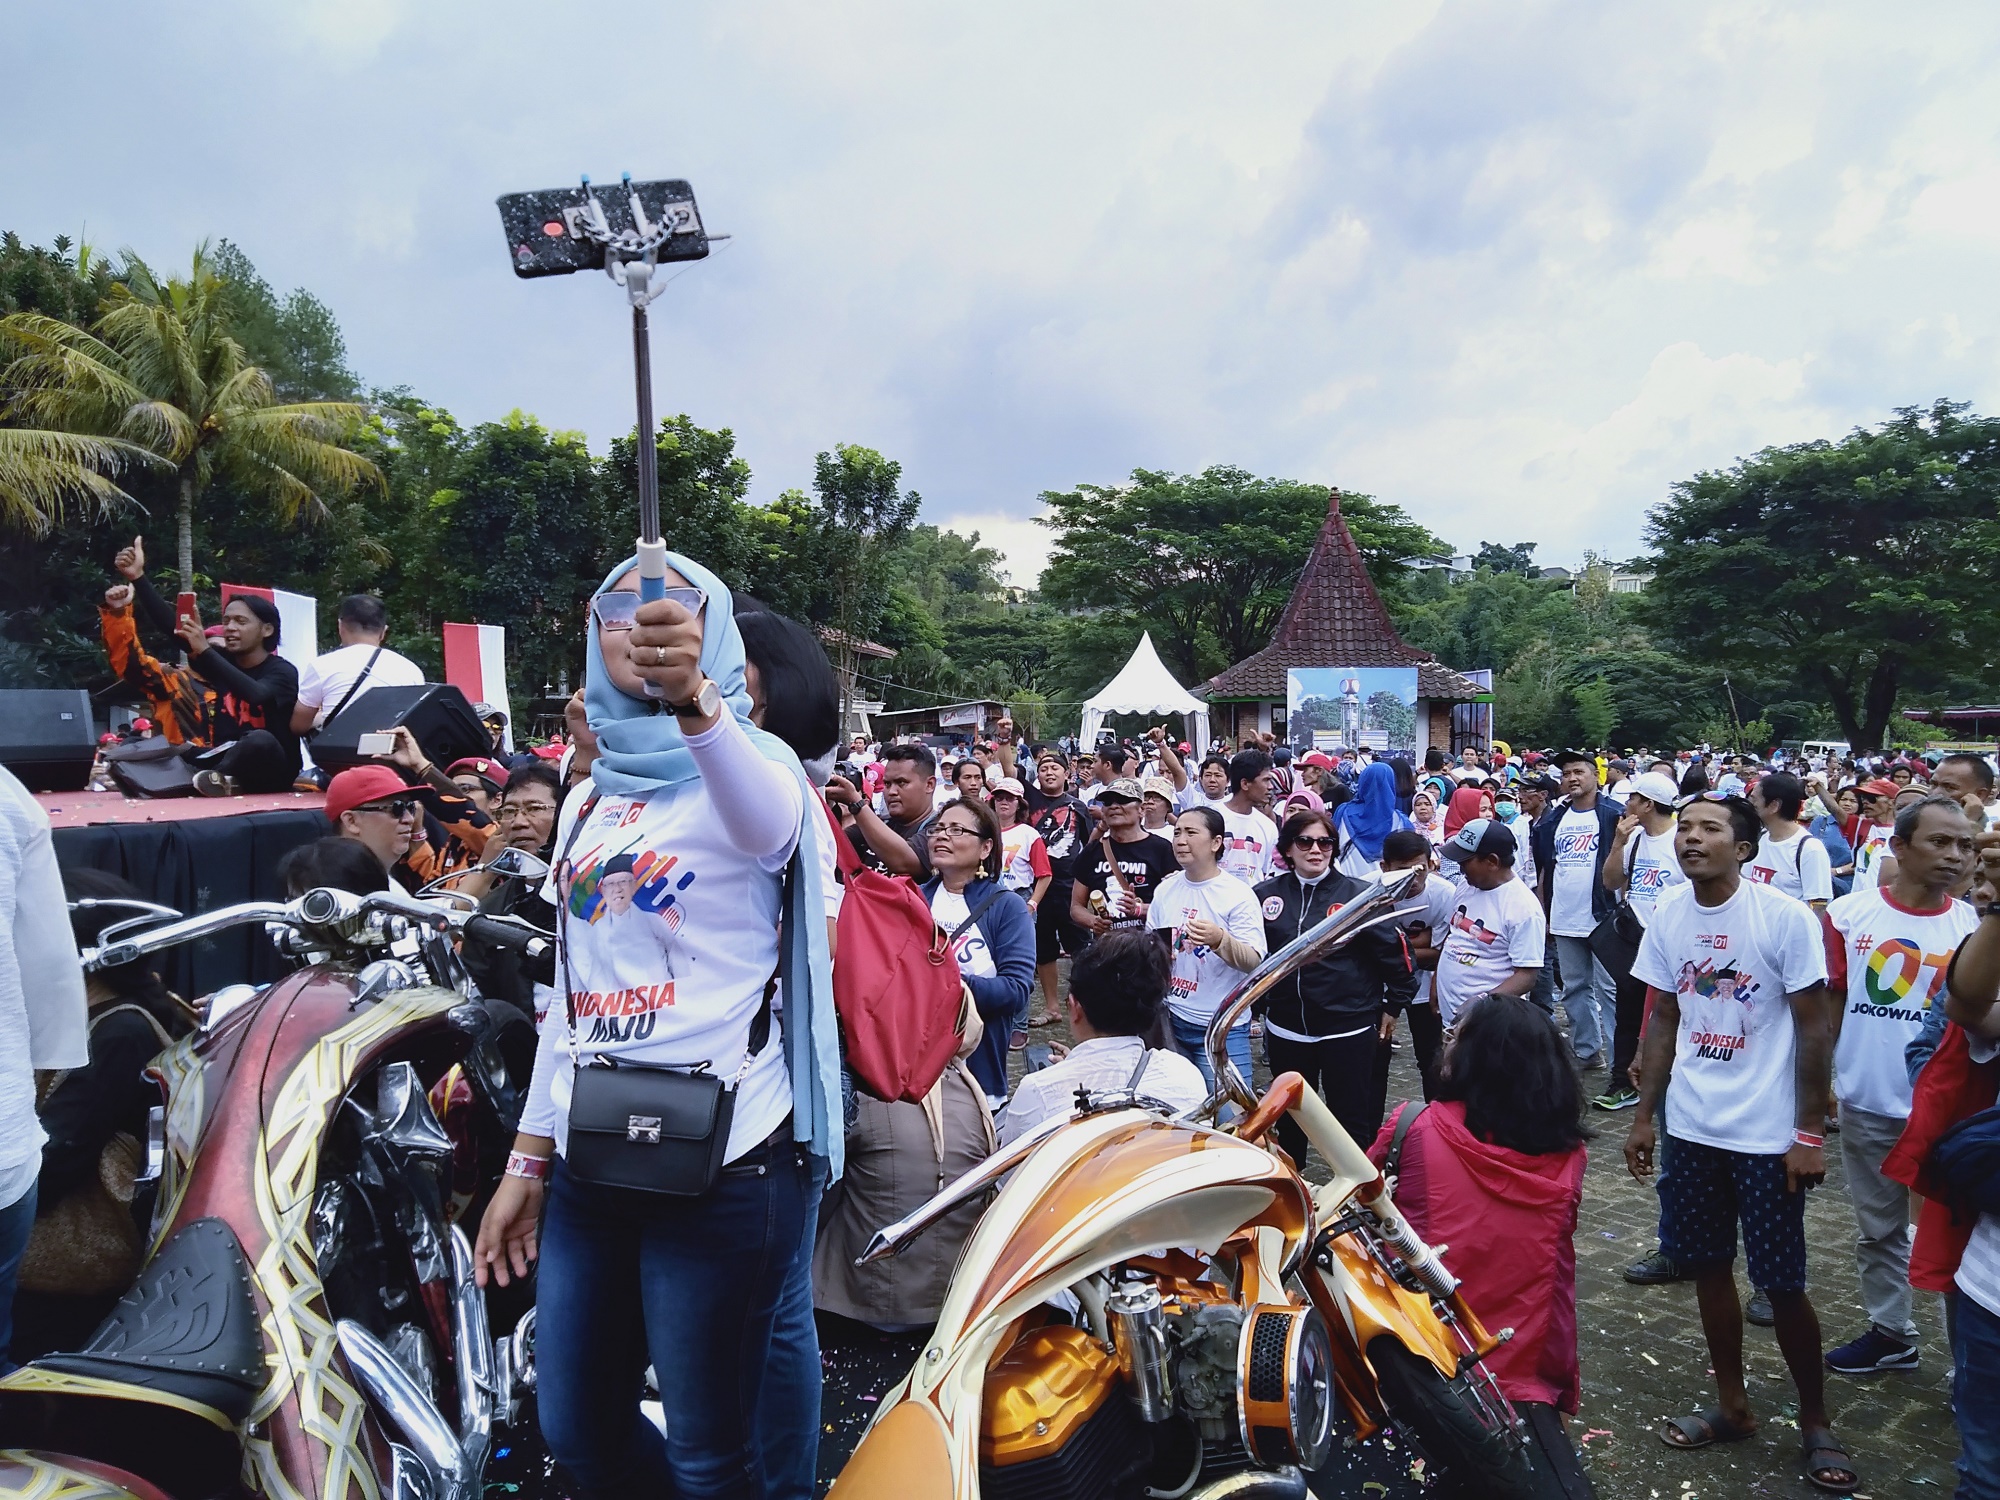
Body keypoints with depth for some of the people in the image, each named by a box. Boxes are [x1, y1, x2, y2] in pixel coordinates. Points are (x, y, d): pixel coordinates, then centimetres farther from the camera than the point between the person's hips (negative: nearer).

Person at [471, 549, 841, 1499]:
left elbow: (768, 823, -34)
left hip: (721, 1159, -6)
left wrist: (694, 702, -53)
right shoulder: (588, 801, 11)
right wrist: (527, 1160, 15)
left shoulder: (748, 762, -8)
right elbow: (573, 988, 15)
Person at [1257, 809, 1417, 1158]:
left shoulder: (1360, 895, -7)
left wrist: (1392, 1007, 4)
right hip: (1286, 1031, 3)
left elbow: (1395, 952, -1)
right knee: (1289, 1121, 19)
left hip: (1349, 1032, -3)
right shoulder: (1266, 895, 2)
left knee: (1353, 1122, 5)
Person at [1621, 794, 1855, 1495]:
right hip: (1690, 1128, 4)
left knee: (1782, 1284, 5)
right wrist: (1645, 1114, 8)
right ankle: (1733, 1405, 32)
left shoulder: (1786, 917, -14)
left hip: (1768, 1135, -4)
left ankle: (1815, 1423, 27)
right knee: (1708, 1267, 14)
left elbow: (1813, 1029, -9)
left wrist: (1808, 1132, -10)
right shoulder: (1668, 914, -1)